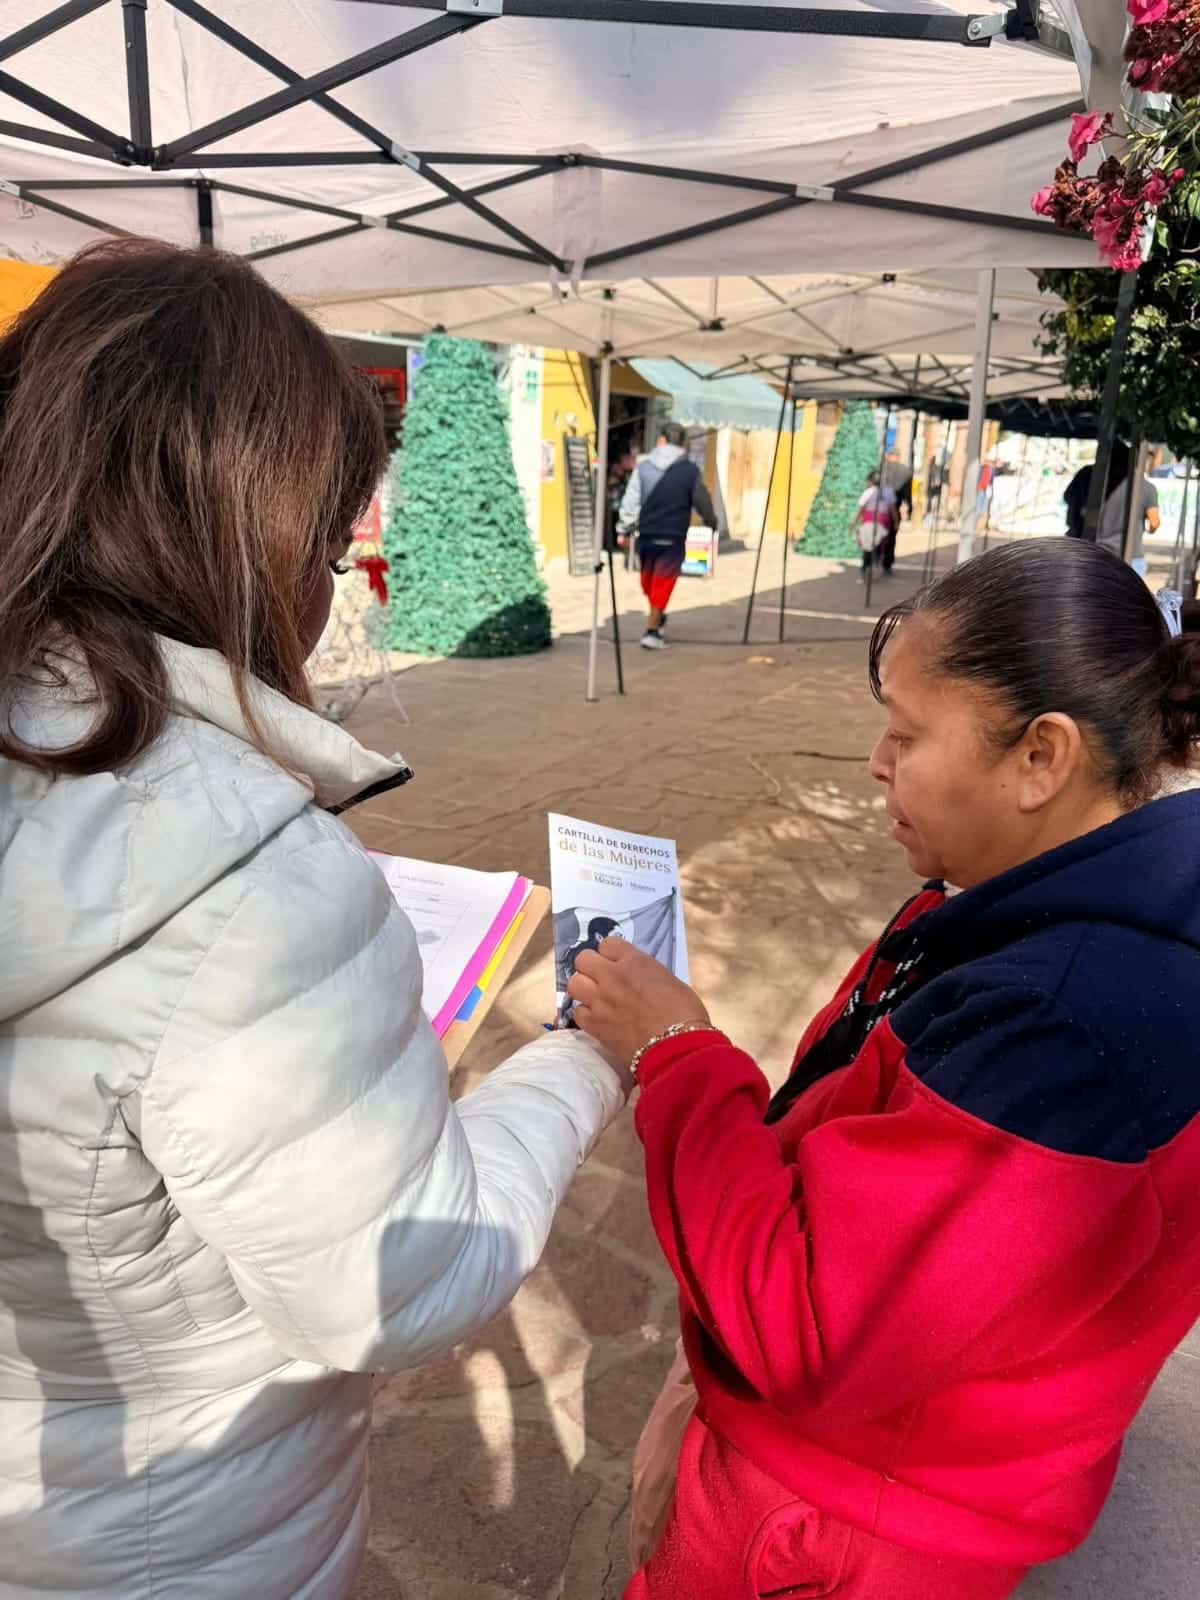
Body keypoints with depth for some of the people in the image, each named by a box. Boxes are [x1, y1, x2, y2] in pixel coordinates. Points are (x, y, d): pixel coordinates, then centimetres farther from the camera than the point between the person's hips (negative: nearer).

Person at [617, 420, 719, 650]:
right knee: (662, 585, 4)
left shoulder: (643, 467, -1)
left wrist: (624, 530, 9)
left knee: (648, 580, 21)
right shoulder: (690, 471, -6)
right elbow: (703, 502, 1)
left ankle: (657, 618, 37)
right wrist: (712, 524, 19)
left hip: (646, 536, 2)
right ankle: (652, 631, 1)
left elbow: (631, 501, -1)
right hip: (673, 539, -2)